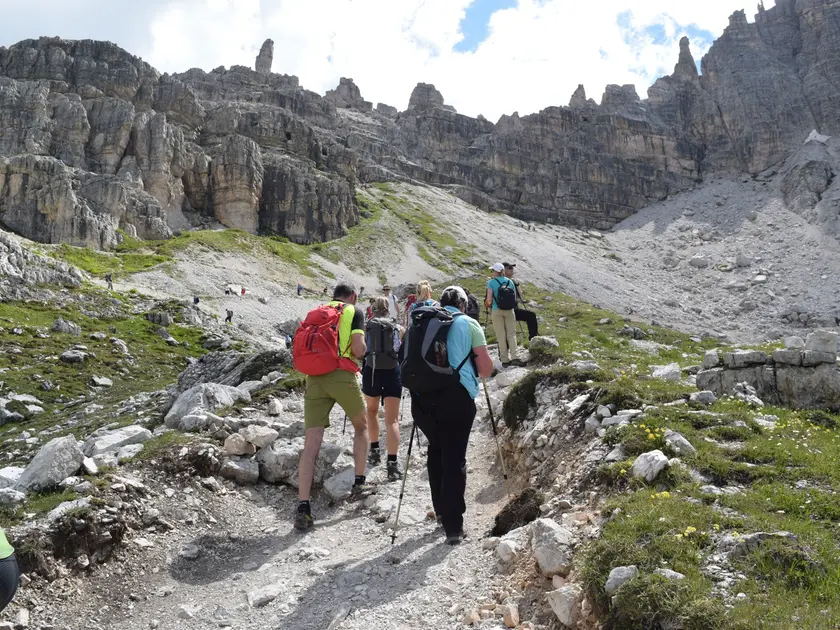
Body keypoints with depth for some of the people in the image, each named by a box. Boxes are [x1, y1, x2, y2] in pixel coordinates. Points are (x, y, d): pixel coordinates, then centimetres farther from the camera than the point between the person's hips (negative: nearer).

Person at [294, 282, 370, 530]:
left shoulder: (315, 313, 23)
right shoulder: (354, 312, 8)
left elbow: (301, 349, 21)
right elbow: (359, 349, -5)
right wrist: (363, 347, 16)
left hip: (313, 378, 4)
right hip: (342, 376, -3)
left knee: (311, 444, -1)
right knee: (361, 426, 23)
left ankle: (303, 508, -7)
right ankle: (359, 483, 22)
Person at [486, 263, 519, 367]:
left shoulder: (491, 282, -4)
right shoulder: (509, 282, 6)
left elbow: (489, 300, -9)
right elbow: (514, 298, 7)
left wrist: (488, 303, 12)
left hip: (497, 311, -2)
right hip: (509, 311, 2)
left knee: (501, 336, 3)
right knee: (511, 334, 7)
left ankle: (505, 360, 5)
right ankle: (514, 356, -6)